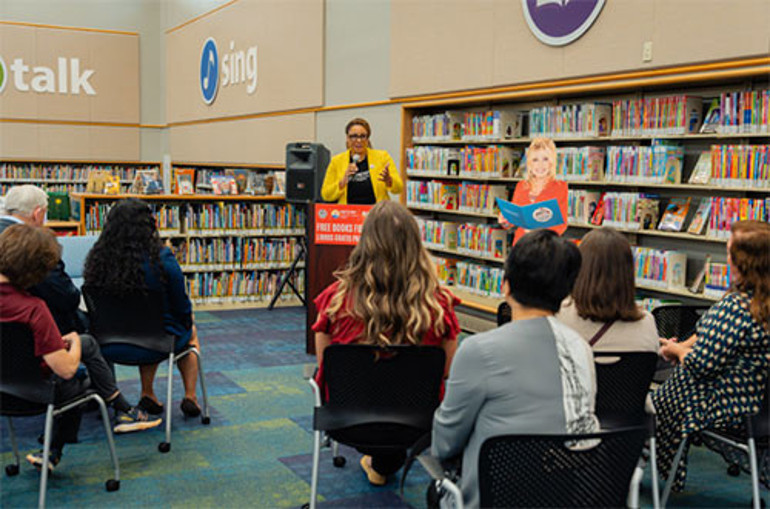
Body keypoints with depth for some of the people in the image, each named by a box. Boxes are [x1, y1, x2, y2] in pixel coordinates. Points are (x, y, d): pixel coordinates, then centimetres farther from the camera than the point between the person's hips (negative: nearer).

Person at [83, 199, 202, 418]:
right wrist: (188, 323, 13)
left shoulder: (98, 258, -12)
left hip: (109, 345, 3)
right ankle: (190, 397, 29)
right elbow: (182, 307, -10)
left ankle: (147, 394, 33)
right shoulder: (161, 259, -22)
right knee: (191, 334, 31)